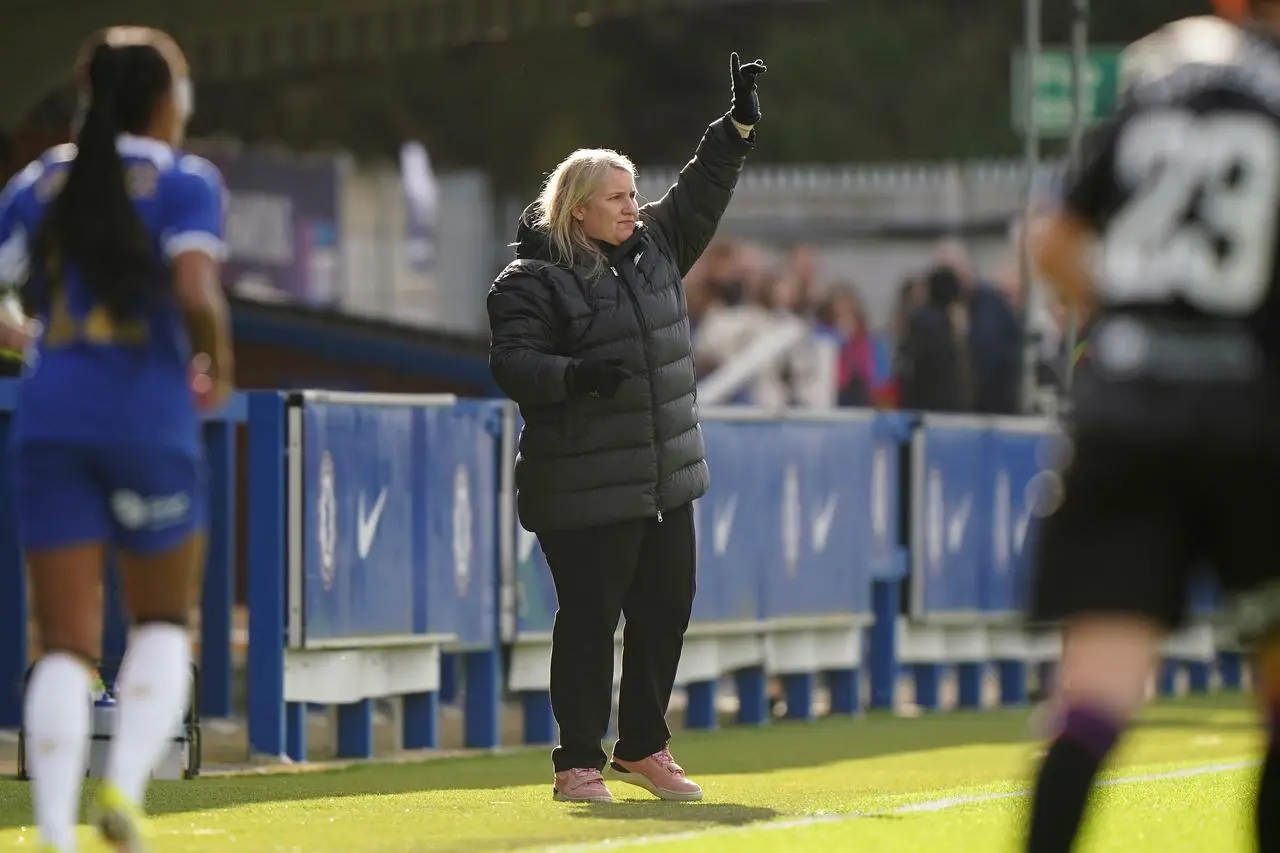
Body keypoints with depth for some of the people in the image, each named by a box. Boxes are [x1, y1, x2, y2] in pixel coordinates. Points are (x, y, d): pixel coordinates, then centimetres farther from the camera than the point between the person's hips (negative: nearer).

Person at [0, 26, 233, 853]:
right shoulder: (184, 181, -1)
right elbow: (196, 294, -17)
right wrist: (218, 365, 1)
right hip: (149, 418, -3)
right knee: (165, 626, 16)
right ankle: (126, 785, -7)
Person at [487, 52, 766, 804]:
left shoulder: (654, 248, 12)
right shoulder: (532, 281, -10)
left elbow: (702, 192, 20)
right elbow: (512, 363, -16)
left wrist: (740, 126, 11)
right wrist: (575, 375, -32)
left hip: (666, 481, 8)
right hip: (585, 493, -7)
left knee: (665, 611, 11)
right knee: (589, 620, -4)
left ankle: (644, 749, 25)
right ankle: (579, 765, 4)